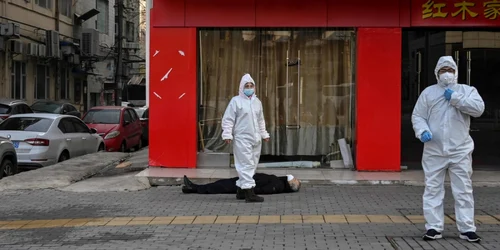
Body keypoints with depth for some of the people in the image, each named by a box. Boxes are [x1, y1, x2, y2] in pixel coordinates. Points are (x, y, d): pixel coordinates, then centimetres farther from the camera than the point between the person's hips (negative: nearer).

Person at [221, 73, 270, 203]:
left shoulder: (257, 102, 15)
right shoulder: (236, 101, -5)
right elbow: (228, 119, -7)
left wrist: (264, 134, 23)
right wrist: (227, 134, -14)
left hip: (255, 139, 7)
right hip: (242, 139, -7)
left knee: (252, 165, 9)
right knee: (246, 164, -9)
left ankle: (241, 188, 20)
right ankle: (249, 192, -11)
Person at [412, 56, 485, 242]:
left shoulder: (467, 90, 6)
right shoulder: (428, 92, 9)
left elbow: (478, 108, -11)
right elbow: (417, 116, 5)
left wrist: (455, 98, -14)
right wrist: (423, 131, -14)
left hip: (460, 151, -1)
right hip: (434, 151, 1)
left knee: (463, 191, 2)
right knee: (433, 189, 3)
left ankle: (467, 228, 9)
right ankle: (434, 227, 10)